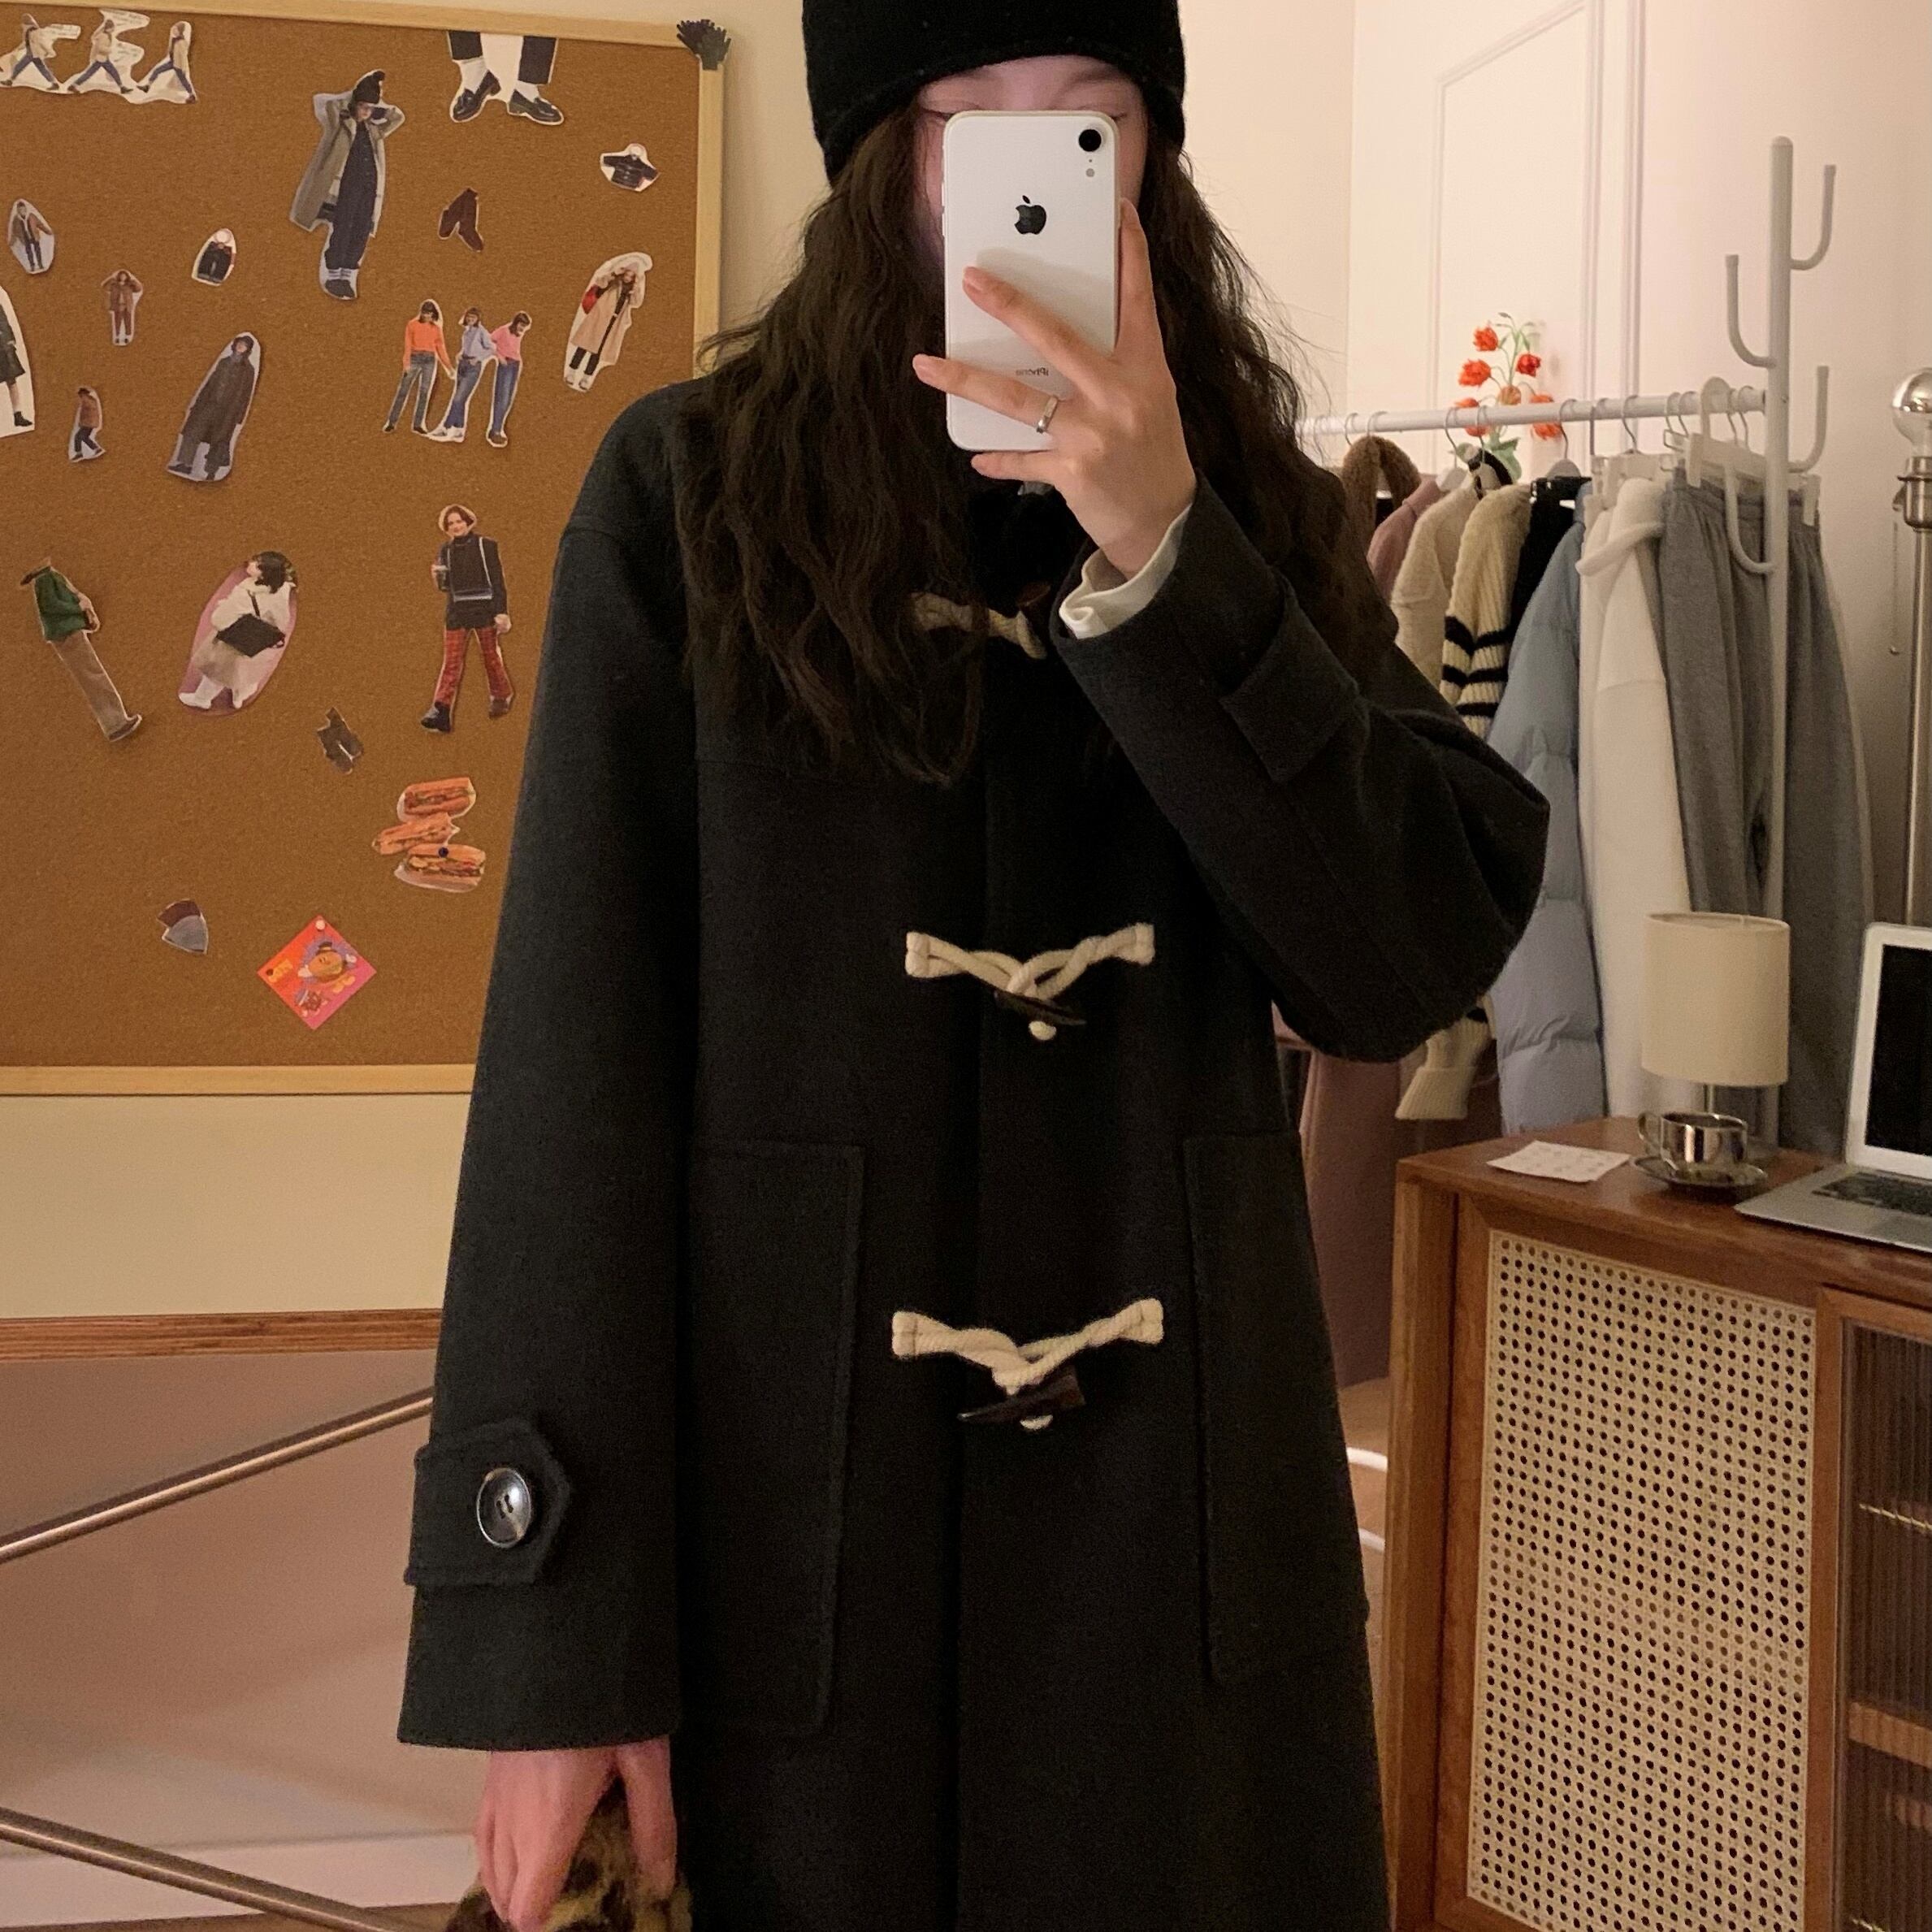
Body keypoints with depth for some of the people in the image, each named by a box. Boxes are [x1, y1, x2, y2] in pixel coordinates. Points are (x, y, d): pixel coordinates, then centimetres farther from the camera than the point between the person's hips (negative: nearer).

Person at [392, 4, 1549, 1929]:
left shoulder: (1261, 509, 5)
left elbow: (1420, 961, -8)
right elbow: (577, 1055, -9)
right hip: (800, 1518, -2)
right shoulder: (692, 489, -5)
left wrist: (1161, 555, -18)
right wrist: (553, 1640, -12)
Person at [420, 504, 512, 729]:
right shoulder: (445, 550, 9)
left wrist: (501, 611, -7)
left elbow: (498, 580, -1)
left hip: (484, 609, -2)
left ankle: (501, 697, 31)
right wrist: (438, 576, -9)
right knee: (452, 661, -5)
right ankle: (441, 711, -13)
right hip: (456, 612, 3)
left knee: (491, 656, 9)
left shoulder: (486, 545, -1)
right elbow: (444, 587, 14)